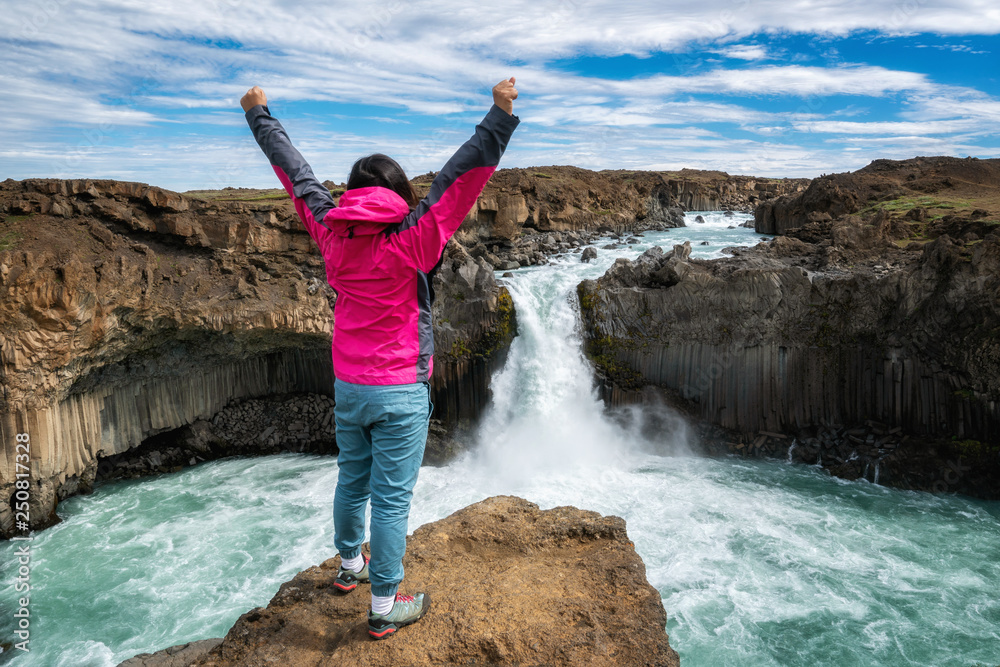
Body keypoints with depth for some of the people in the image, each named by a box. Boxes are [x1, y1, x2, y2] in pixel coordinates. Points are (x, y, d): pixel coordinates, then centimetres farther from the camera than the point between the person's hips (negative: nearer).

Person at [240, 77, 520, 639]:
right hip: (400, 393, -6)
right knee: (392, 498, 3)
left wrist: (260, 115, 23)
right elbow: (462, 178, -20)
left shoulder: (332, 234, -2)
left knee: (352, 481, 23)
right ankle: (386, 607, 15)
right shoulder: (412, 242, -16)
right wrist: (501, 115, -21)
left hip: (347, 387, 6)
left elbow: (297, 174, 10)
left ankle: (350, 565, 45)